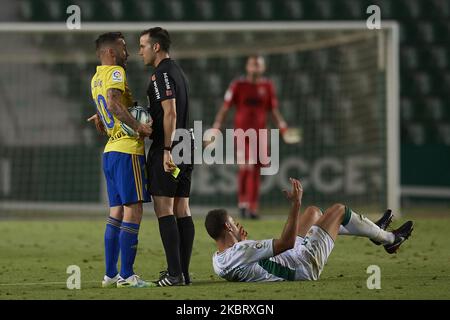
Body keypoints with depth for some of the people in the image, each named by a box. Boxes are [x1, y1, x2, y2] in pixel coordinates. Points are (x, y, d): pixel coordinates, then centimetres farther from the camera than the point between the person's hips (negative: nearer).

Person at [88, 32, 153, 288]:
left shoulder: (96, 78, 17)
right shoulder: (115, 72, -11)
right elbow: (113, 102, -27)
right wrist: (138, 126, -26)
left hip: (110, 151, 9)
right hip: (127, 151, -9)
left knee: (117, 211, 13)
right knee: (133, 210, -7)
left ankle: (111, 274, 13)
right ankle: (127, 276, -9)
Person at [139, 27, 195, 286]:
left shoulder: (162, 74, -11)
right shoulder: (177, 72, 19)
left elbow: (170, 112, -20)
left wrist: (167, 150, -22)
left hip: (166, 150, -9)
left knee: (164, 210, -8)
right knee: (182, 210, 7)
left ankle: (175, 273, -13)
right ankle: (183, 272, 7)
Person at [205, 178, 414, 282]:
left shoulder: (219, 261, -7)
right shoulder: (241, 252, -35)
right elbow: (286, 242, -33)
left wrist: (240, 241, 17)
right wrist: (295, 204, -30)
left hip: (289, 261, 10)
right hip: (306, 266, -10)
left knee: (313, 212, 25)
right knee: (339, 209, 4)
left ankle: (373, 231, 41)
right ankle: (388, 239, 27)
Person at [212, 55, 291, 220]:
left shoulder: (267, 86, 8)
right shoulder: (238, 85, 0)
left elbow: (274, 111, 11)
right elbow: (225, 108, 0)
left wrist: (283, 128, -1)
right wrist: (216, 129, -6)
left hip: (260, 132, 3)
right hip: (242, 130, -3)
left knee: (256, 170, 2)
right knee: (245, 167, -13)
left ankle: (252, 208, 6)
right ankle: (242, 202, 3)